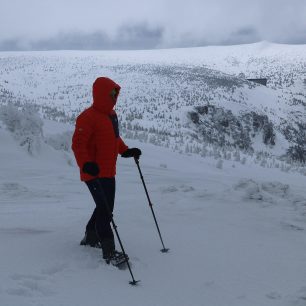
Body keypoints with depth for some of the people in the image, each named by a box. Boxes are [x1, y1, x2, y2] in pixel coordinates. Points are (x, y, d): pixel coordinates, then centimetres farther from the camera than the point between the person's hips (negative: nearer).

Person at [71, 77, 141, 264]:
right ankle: (109, 251, -6)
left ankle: (91, 238, 38)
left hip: (109, 172, 10)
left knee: (106, 207, 19)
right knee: (104, 209, -11)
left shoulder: (112, 114, 12)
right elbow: (78, 144, -20)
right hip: (94, 173, -9)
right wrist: (86, 164, -32)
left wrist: (126, 151, 13)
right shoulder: (88, 117, -17)